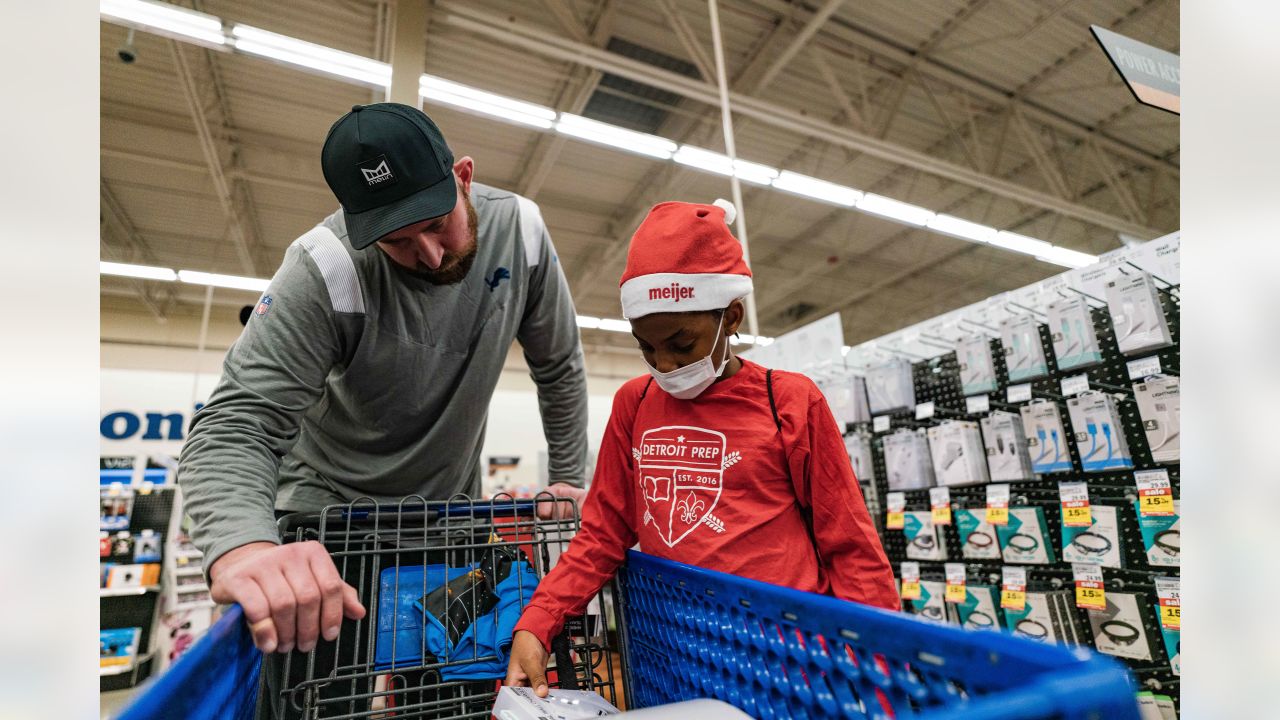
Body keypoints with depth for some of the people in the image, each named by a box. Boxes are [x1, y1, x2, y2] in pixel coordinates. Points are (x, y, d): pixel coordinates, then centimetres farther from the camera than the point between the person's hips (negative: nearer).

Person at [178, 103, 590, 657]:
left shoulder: (519, 229, -16)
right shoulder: (324, 271, -26)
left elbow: (559, 365, -5)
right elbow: (235, 424, -28)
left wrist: (568, 479, -4)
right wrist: (243, 548, -49)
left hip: (452, 504, 3)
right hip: (330, 502, -2)